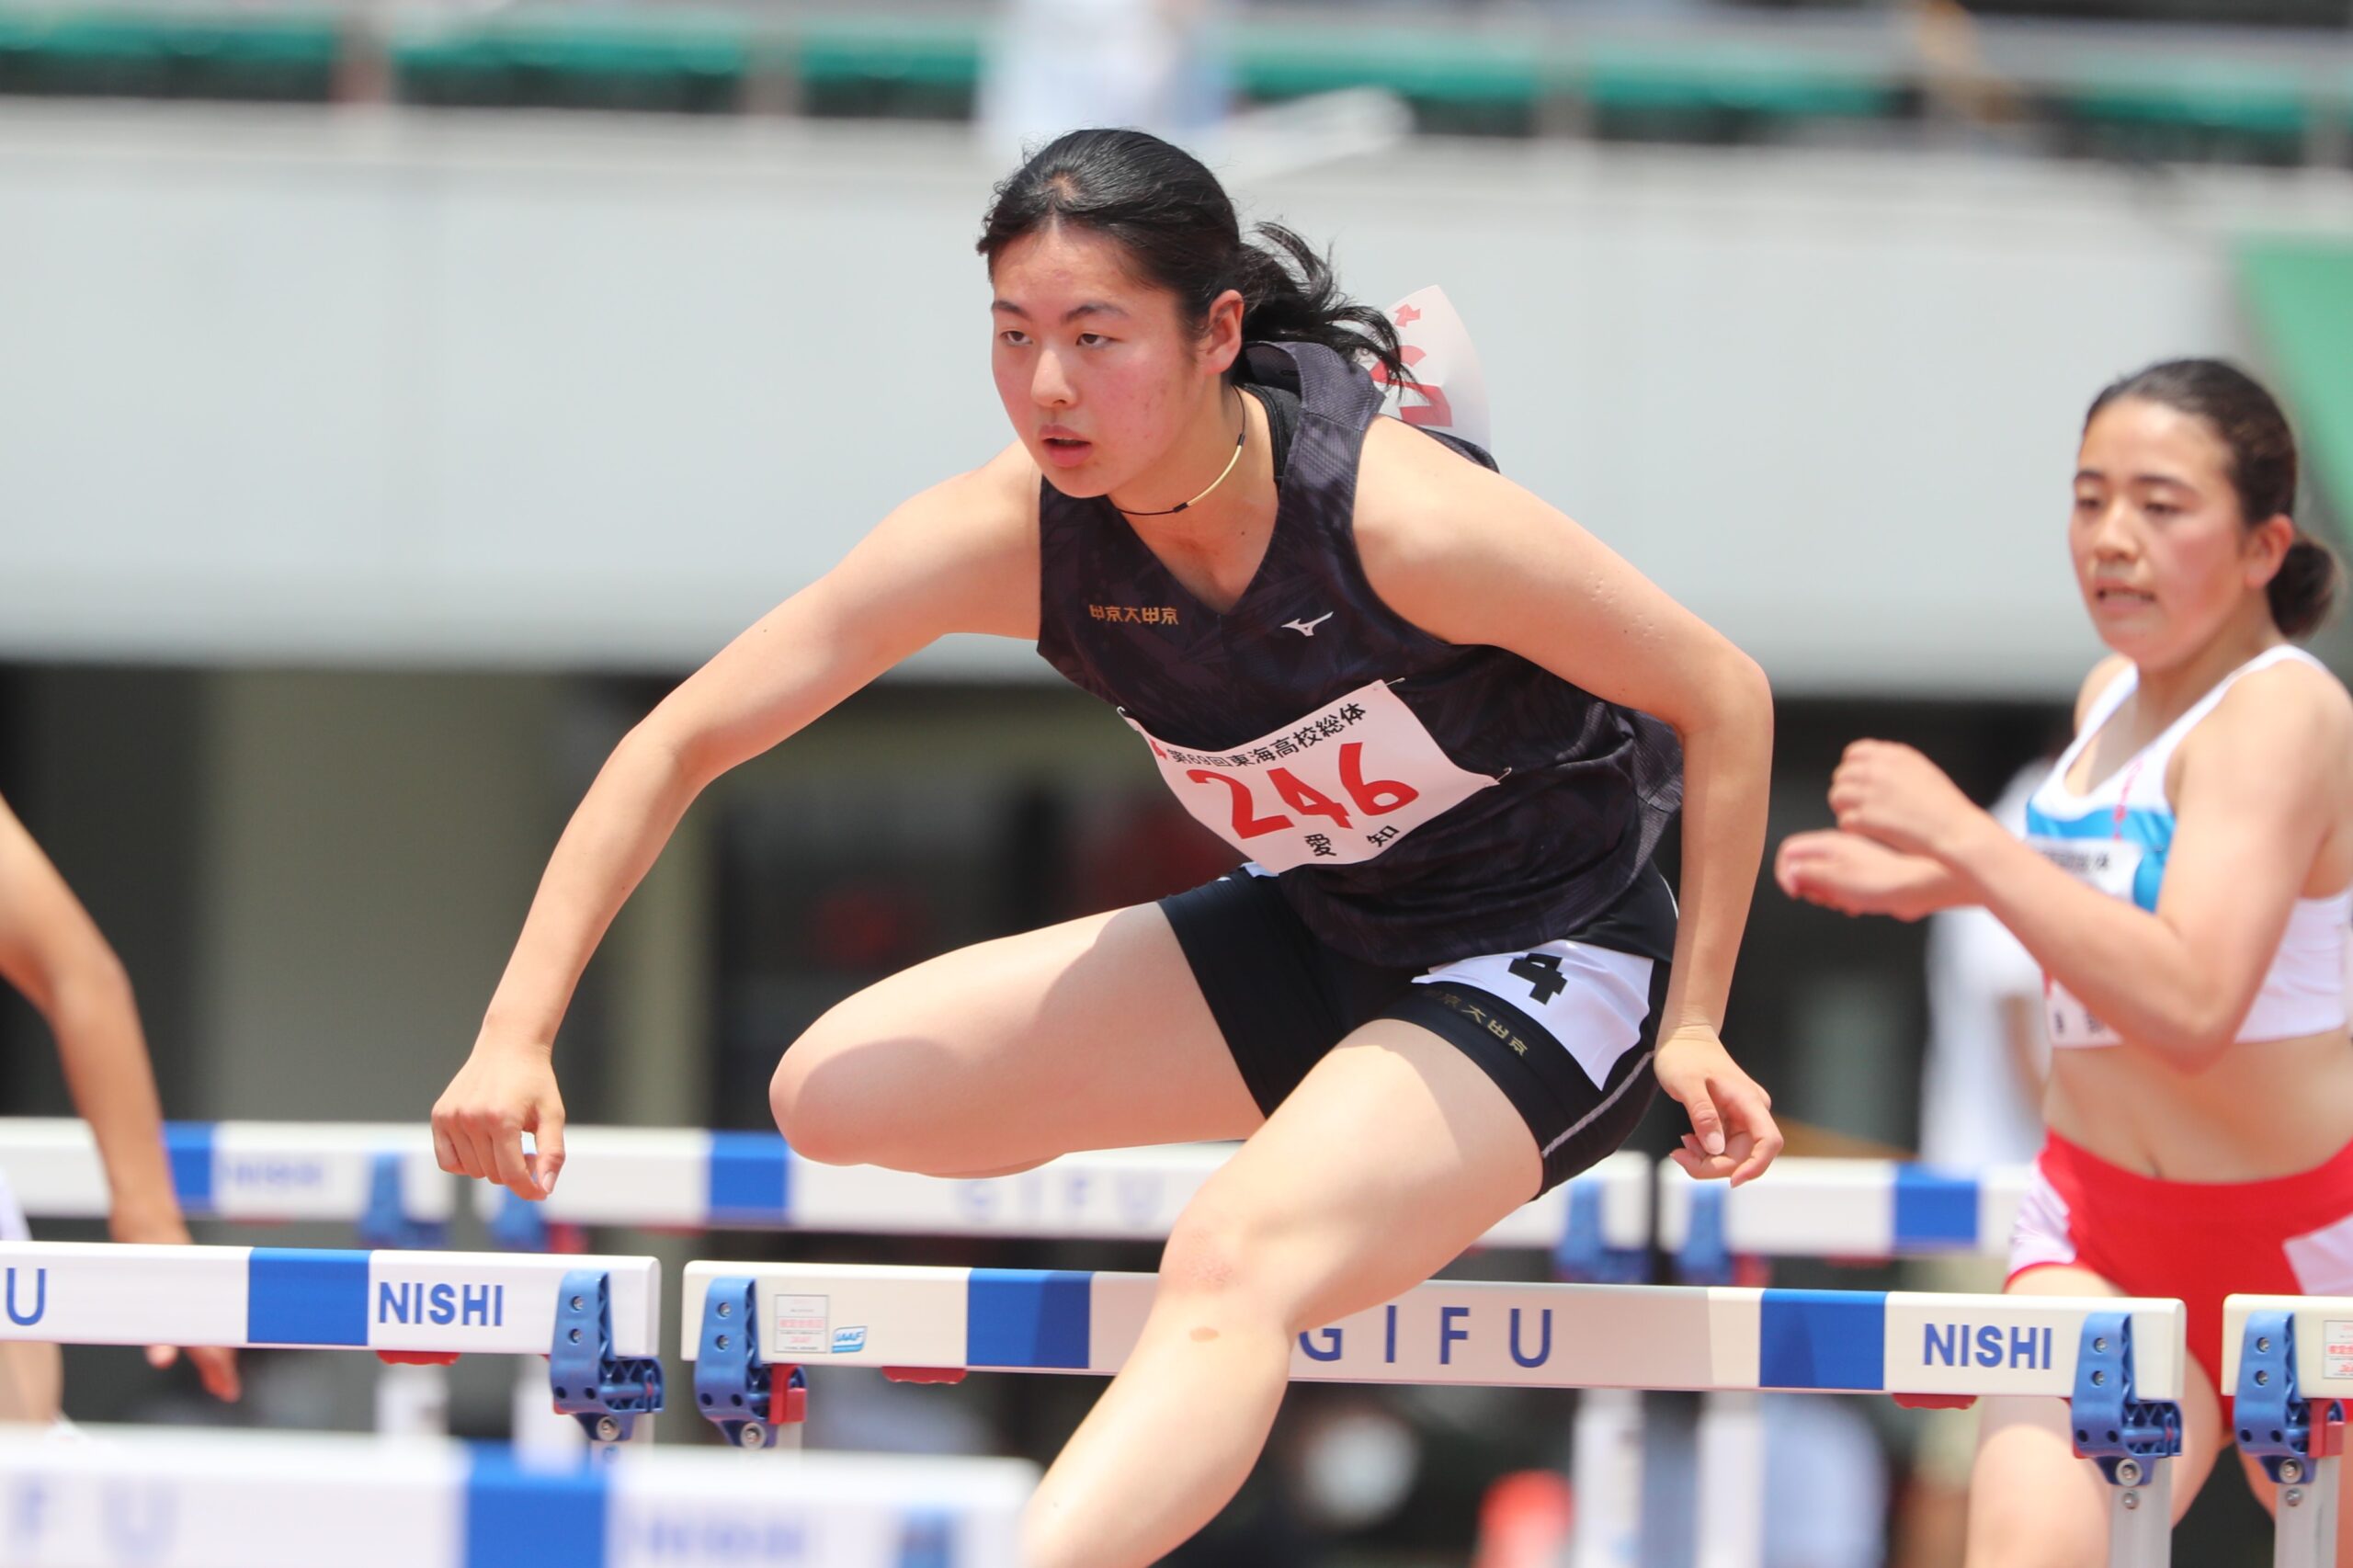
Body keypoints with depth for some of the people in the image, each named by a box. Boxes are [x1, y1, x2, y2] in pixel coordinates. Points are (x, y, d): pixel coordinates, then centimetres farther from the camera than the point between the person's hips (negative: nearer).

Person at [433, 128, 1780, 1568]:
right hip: (1312, 938, 7)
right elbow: (681, 744, -11)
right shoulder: (1012, 534, -16)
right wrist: (517, 1035, -22)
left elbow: (1725, 696, -16)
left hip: (1547, 964, -7)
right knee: (840, 1094, 0)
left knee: (1231, 1268, -33)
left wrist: (1690, 1028, -15)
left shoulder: (1402, 517, -29)